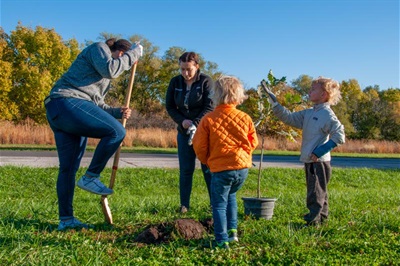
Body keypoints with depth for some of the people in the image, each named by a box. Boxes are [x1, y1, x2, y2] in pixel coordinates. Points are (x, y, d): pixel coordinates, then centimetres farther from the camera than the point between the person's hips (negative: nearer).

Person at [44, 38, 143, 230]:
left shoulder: (105, 76, 32)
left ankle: (65, 219, 10)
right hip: (68, 102, -10)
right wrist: (133, 53, -1)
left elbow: (97, 107, 28)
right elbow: (110, 69, -14)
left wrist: (117, 112, 11)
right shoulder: (99, 48, 7)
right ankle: (90, 177, -9)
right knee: (116, 132, -17)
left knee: (68, 167, 7)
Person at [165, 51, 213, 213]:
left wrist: (195, 124, -25)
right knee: (185, 169, 4)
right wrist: (182, 121, -12)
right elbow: (169, 106, 5)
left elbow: (209, 107, -13)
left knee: (208, 168, -1)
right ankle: (184, 205, 13)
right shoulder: (175, 82, 4)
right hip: (184, 132, 3)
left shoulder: (206, 81, -7)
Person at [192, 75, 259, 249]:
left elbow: (199, 146, -4)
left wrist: (207, 161, 15)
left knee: (219, 204, 8)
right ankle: (232, 230, 25)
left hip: (220, 169, -4)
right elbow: (253, 142, 8)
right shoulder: (245, 118, -1)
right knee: (231, 195, 28)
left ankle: (222, 241, 6)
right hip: (243, 166, 4)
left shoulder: (208, 119, -8)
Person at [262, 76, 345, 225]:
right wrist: (274, 103, 10)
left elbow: (339, 136, -21)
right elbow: (289, 118, 16)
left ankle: (313, 222, -1)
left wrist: (320, 151, -22)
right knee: (318, 193, 17)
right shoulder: (309, 113, 13)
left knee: (316, 195, -5)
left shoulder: (327, 114, -13)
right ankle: (321, 219, 28)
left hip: (319, 162, -9)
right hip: (309, 162, 9)